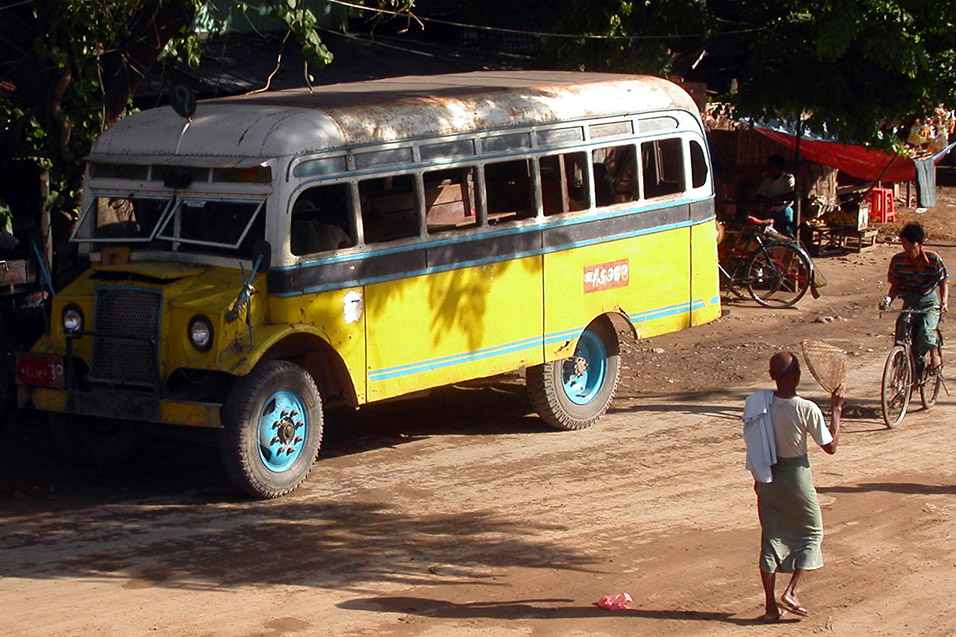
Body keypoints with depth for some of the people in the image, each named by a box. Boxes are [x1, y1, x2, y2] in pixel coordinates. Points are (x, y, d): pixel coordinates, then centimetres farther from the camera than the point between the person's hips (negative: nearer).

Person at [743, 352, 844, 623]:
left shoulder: (756, 403, -8)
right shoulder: (806, 409, -20)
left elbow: (753, 443, 4)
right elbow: (830, 446, -9)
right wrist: (836, 408, -2)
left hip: (768, 478, 4)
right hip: (796, 477, -4)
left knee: (772, 538, 12)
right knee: (812, 532, 17)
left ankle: (771, 605, 14)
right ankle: (791, 593, 4)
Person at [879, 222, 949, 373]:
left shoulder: (934, 259, -13)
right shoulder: (898, 260, -7)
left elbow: (944, 282, -8)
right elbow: (896, 285, 0)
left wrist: (944, 302, -25)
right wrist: (888, 299, -20)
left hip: (929, 301, -3)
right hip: (909, 302, 3)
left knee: (926, 331, -27)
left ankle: (935, 354, 3)